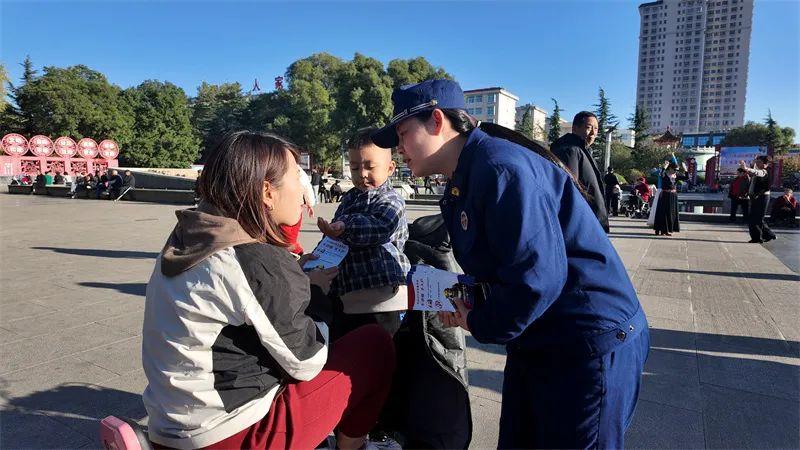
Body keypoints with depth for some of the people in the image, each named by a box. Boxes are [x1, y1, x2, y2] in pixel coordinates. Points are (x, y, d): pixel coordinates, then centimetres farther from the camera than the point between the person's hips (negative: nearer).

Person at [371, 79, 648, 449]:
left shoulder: (501, 167, -23)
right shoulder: (461, 185, 10)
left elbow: (537, 276, -29)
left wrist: (479, 325, -14)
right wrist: (465, 301, -1)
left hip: (590, 341, -9)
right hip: (536, 342, 10)